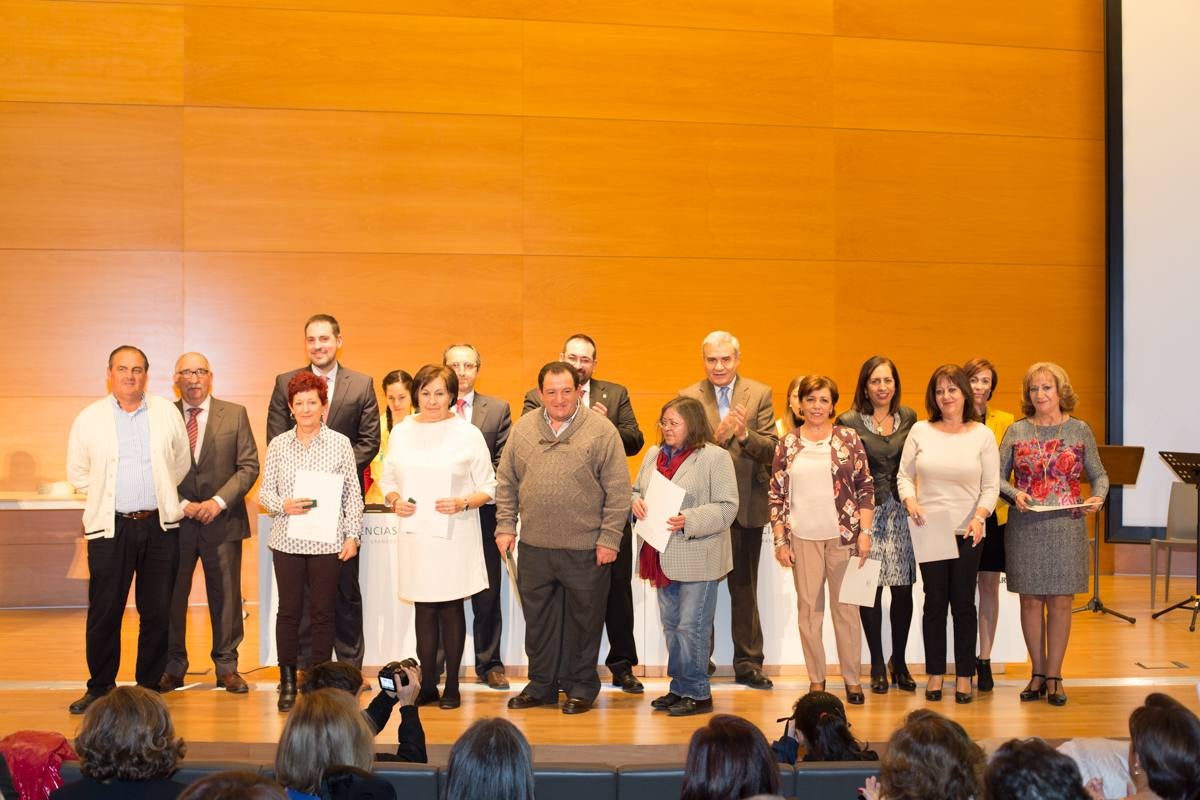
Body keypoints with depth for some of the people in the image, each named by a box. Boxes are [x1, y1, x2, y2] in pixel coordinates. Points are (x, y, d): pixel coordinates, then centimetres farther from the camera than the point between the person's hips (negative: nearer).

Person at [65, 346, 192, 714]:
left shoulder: (167, 413, 5)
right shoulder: (89, 418, 2)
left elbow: (182, 463, 14)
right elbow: (77, 473, 11)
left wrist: (160, 496, 12)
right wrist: (108, 494, 8)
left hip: (159, 525, 1)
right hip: (110, 527, -1)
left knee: (157, 612, 5)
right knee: (104, 613, 1)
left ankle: (150, 686, 17)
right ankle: (99, 687, 14)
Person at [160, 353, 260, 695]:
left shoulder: (235, 414, 4)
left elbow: (249, 466, 0)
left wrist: (218, 502, -11)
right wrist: (183, 505, -10)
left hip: (223, 521, 0)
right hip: (175, 522, 0)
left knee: (226, 596, 5)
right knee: (172, 596, 4)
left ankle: (227, 666, 16)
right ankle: (173, 666, 16)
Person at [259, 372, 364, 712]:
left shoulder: (340, 444, 2)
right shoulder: (278, 445, 6)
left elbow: (352, 495, 3)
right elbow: (264, 492, 8)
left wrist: (352, 535, -3)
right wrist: (283, 505, -12)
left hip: (327, 541, -1)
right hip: (287, 540, 1)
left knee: (322, 611, 4)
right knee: (288, 610, 4)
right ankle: (288, 683, 14)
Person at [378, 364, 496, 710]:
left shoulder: (468, 434, -3)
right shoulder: (402, 432, 7)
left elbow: (487, 487, 0)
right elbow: (388, 478, 14)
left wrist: (462, 503, -17)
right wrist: (395, 501, -6)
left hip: (454, 534, -3)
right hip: (415, 533, 3)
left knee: (451, 608, 3)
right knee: (424, 609, 8)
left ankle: (452, 686, 12)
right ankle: (427, 684, 16)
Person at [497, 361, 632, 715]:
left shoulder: (602, 430, -4)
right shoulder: (523, 429, 7)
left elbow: (618, 490, -5)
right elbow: (506, 482, 12)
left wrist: (609, 538, -9)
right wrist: (506, 526, 5)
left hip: (586, 549, -3)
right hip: (534, 546, 3)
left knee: (583, 620, 6)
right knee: (538, 619, 12)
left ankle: (581, 687, 21)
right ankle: (541, 684, 26)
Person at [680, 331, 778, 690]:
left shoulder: (760, 394, 2)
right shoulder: (688, 397, 2)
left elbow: (771, 449, -5)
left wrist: (744, 435, -24)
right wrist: (718, 436, -23)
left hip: (745, 506, 0)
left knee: (745, 587, 7)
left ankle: (748, 663, 15)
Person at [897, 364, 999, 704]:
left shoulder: (982, 435, 1)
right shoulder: (920, 431, 3)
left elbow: (992, 485, 0)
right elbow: (904, 475, 8)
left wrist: (979, 516, -16)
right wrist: (910, 501, -12)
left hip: (966, 532, -1)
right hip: (929, 529, 1)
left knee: (963, 602, 4)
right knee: (935, 601, 6)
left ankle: (964, 676, 13)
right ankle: (935, 673, 16)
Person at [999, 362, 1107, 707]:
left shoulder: (1079, 430, 5)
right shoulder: (1016, 431, 5)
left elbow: (1099, 475, 11)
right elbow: (998, 477, 6)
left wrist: (1097, 497, -9)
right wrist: (1015, 494, -13)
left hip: (1067, 527, 0)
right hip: (1025, 527, 1)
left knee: (1060, 601, 2)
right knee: (1031, 601, 4)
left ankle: (1054, 675, 12)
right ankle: (1038, 673, 17)